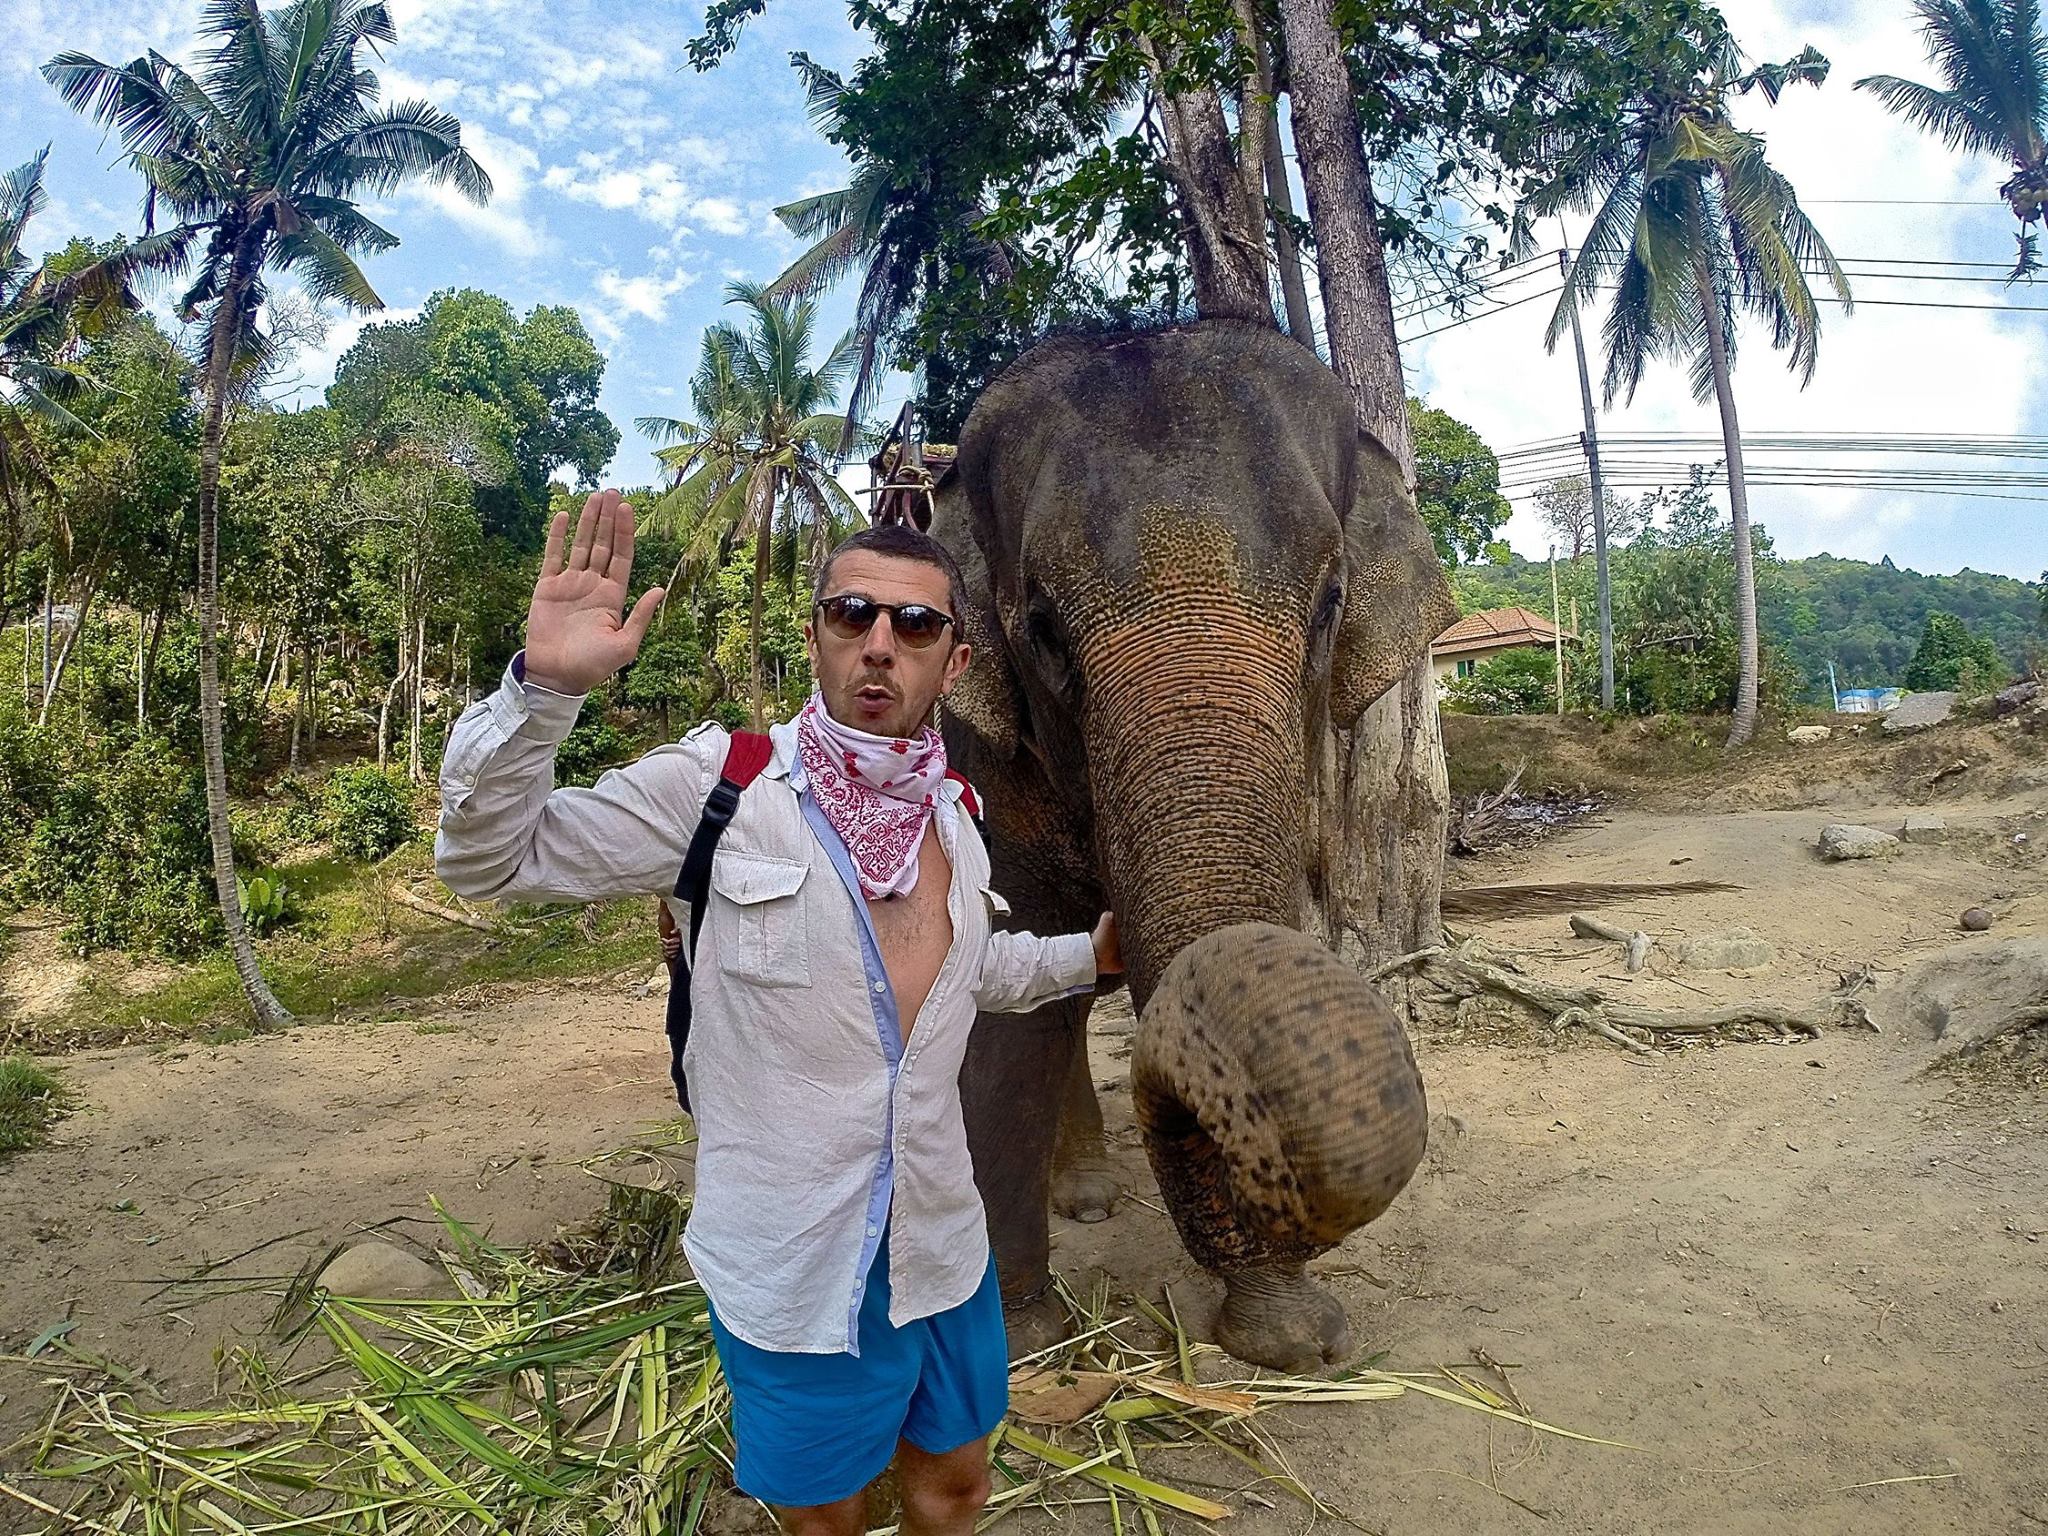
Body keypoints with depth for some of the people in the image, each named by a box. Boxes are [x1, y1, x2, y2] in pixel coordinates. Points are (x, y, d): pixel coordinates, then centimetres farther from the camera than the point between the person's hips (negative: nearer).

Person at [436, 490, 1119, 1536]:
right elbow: (485, 859, -17)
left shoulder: (953, 812, 2)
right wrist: (544, 686, -30)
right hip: (791, 1273, -4)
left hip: (944, 1245, 5)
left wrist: (1087, 956, 15)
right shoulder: (719, 785, -16)